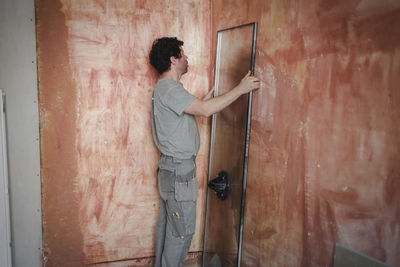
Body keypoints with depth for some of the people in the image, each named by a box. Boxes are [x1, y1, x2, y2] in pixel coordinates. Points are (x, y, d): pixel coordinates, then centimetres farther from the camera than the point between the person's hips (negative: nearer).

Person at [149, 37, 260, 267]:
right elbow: (205, 110, -30)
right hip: (179, 170, -10)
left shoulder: (167, 88, 14)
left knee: (167, 224, 20)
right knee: (182, 230, 1)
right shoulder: (168, 89, -19)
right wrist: (241, 89, -22)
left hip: (172, 168, 10)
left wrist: (205, 101, 13)